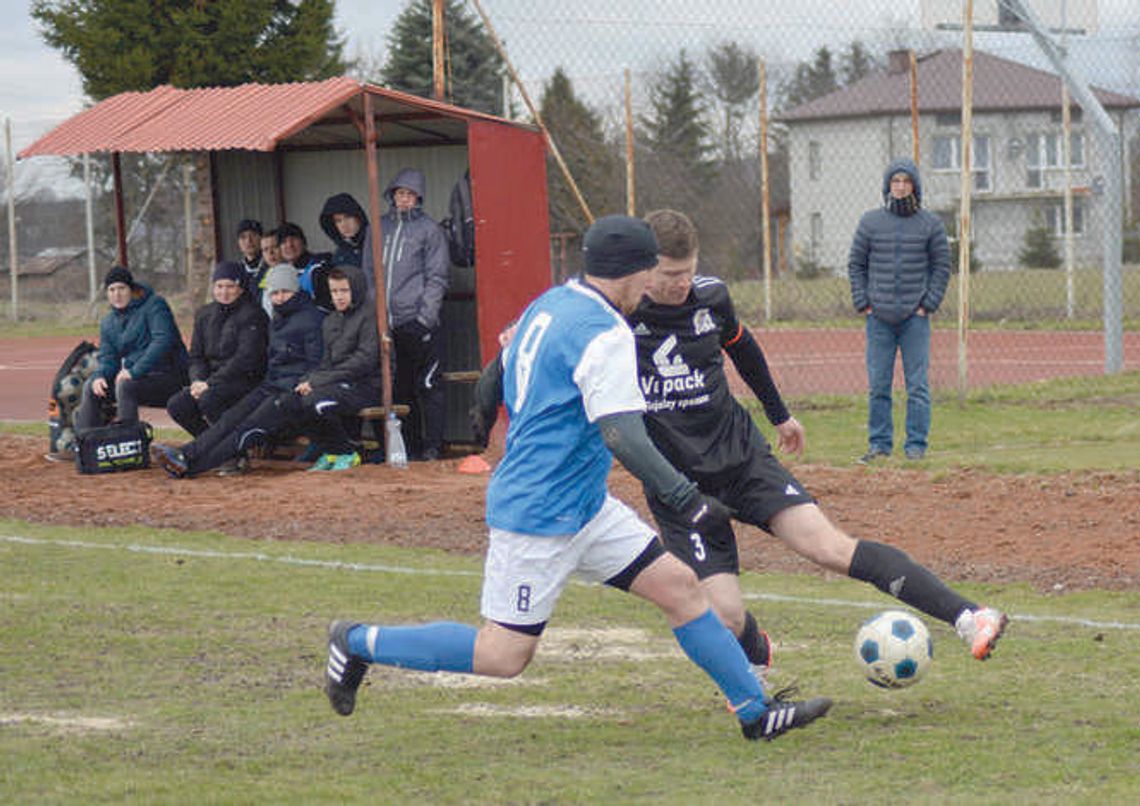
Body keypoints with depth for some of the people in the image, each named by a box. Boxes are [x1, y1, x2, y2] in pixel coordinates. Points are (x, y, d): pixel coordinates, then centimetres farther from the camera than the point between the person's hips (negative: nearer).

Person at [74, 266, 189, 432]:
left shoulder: (154, 305, -7)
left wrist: (134, 371, -28)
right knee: (90, 387, -4)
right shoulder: (108, 323, 14)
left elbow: (163, 341, -20)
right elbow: (107, 359, 14)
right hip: (138, 377, 7)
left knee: (126, 386, -32)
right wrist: (100, 376, -12)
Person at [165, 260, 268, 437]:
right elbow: (196, 356, 16)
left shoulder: (252, 315, -7)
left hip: (246, 379, -7)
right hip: (213, 379, 7)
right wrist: (198, 381, -7)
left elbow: (246, 358, -16)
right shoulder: (205, 314, 15)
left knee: (208, 399, -33)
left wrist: (210, 383, -19)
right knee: (176, 405, -14)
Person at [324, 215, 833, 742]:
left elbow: (502, 382, 22)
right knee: (503, 656, -3)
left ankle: (757, 712, 9)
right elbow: (622, 437, -27)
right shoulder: (605, 335, -19)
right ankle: (359, 643, 9)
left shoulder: (547, 305, 9)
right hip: (541, 517, -11)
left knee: (679, 586, 7)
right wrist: (684, 498, -28)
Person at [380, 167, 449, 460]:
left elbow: (437, 276, -2)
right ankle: (410, 445, 14)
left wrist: (427, 314, -12)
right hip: (388, 323, 5)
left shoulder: (429, 229, 2)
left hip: (419, 322, -5)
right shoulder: (380, 228, 15)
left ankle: (432, 447, -1)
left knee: (427, 386, -4)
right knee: (400, 388, 7)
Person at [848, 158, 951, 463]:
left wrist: (928, 304, -2)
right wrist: (863, 303, 1)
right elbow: (856, 264, 10)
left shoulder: (930, 224, 4)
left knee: (917, 384, -1)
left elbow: (942, 266, 7)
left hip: (915, 318, -1)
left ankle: (916, 444, 5)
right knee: (878, 385, 3)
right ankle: (879, 443, 11)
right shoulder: (870, 221, 6)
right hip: (879, 318, 1)